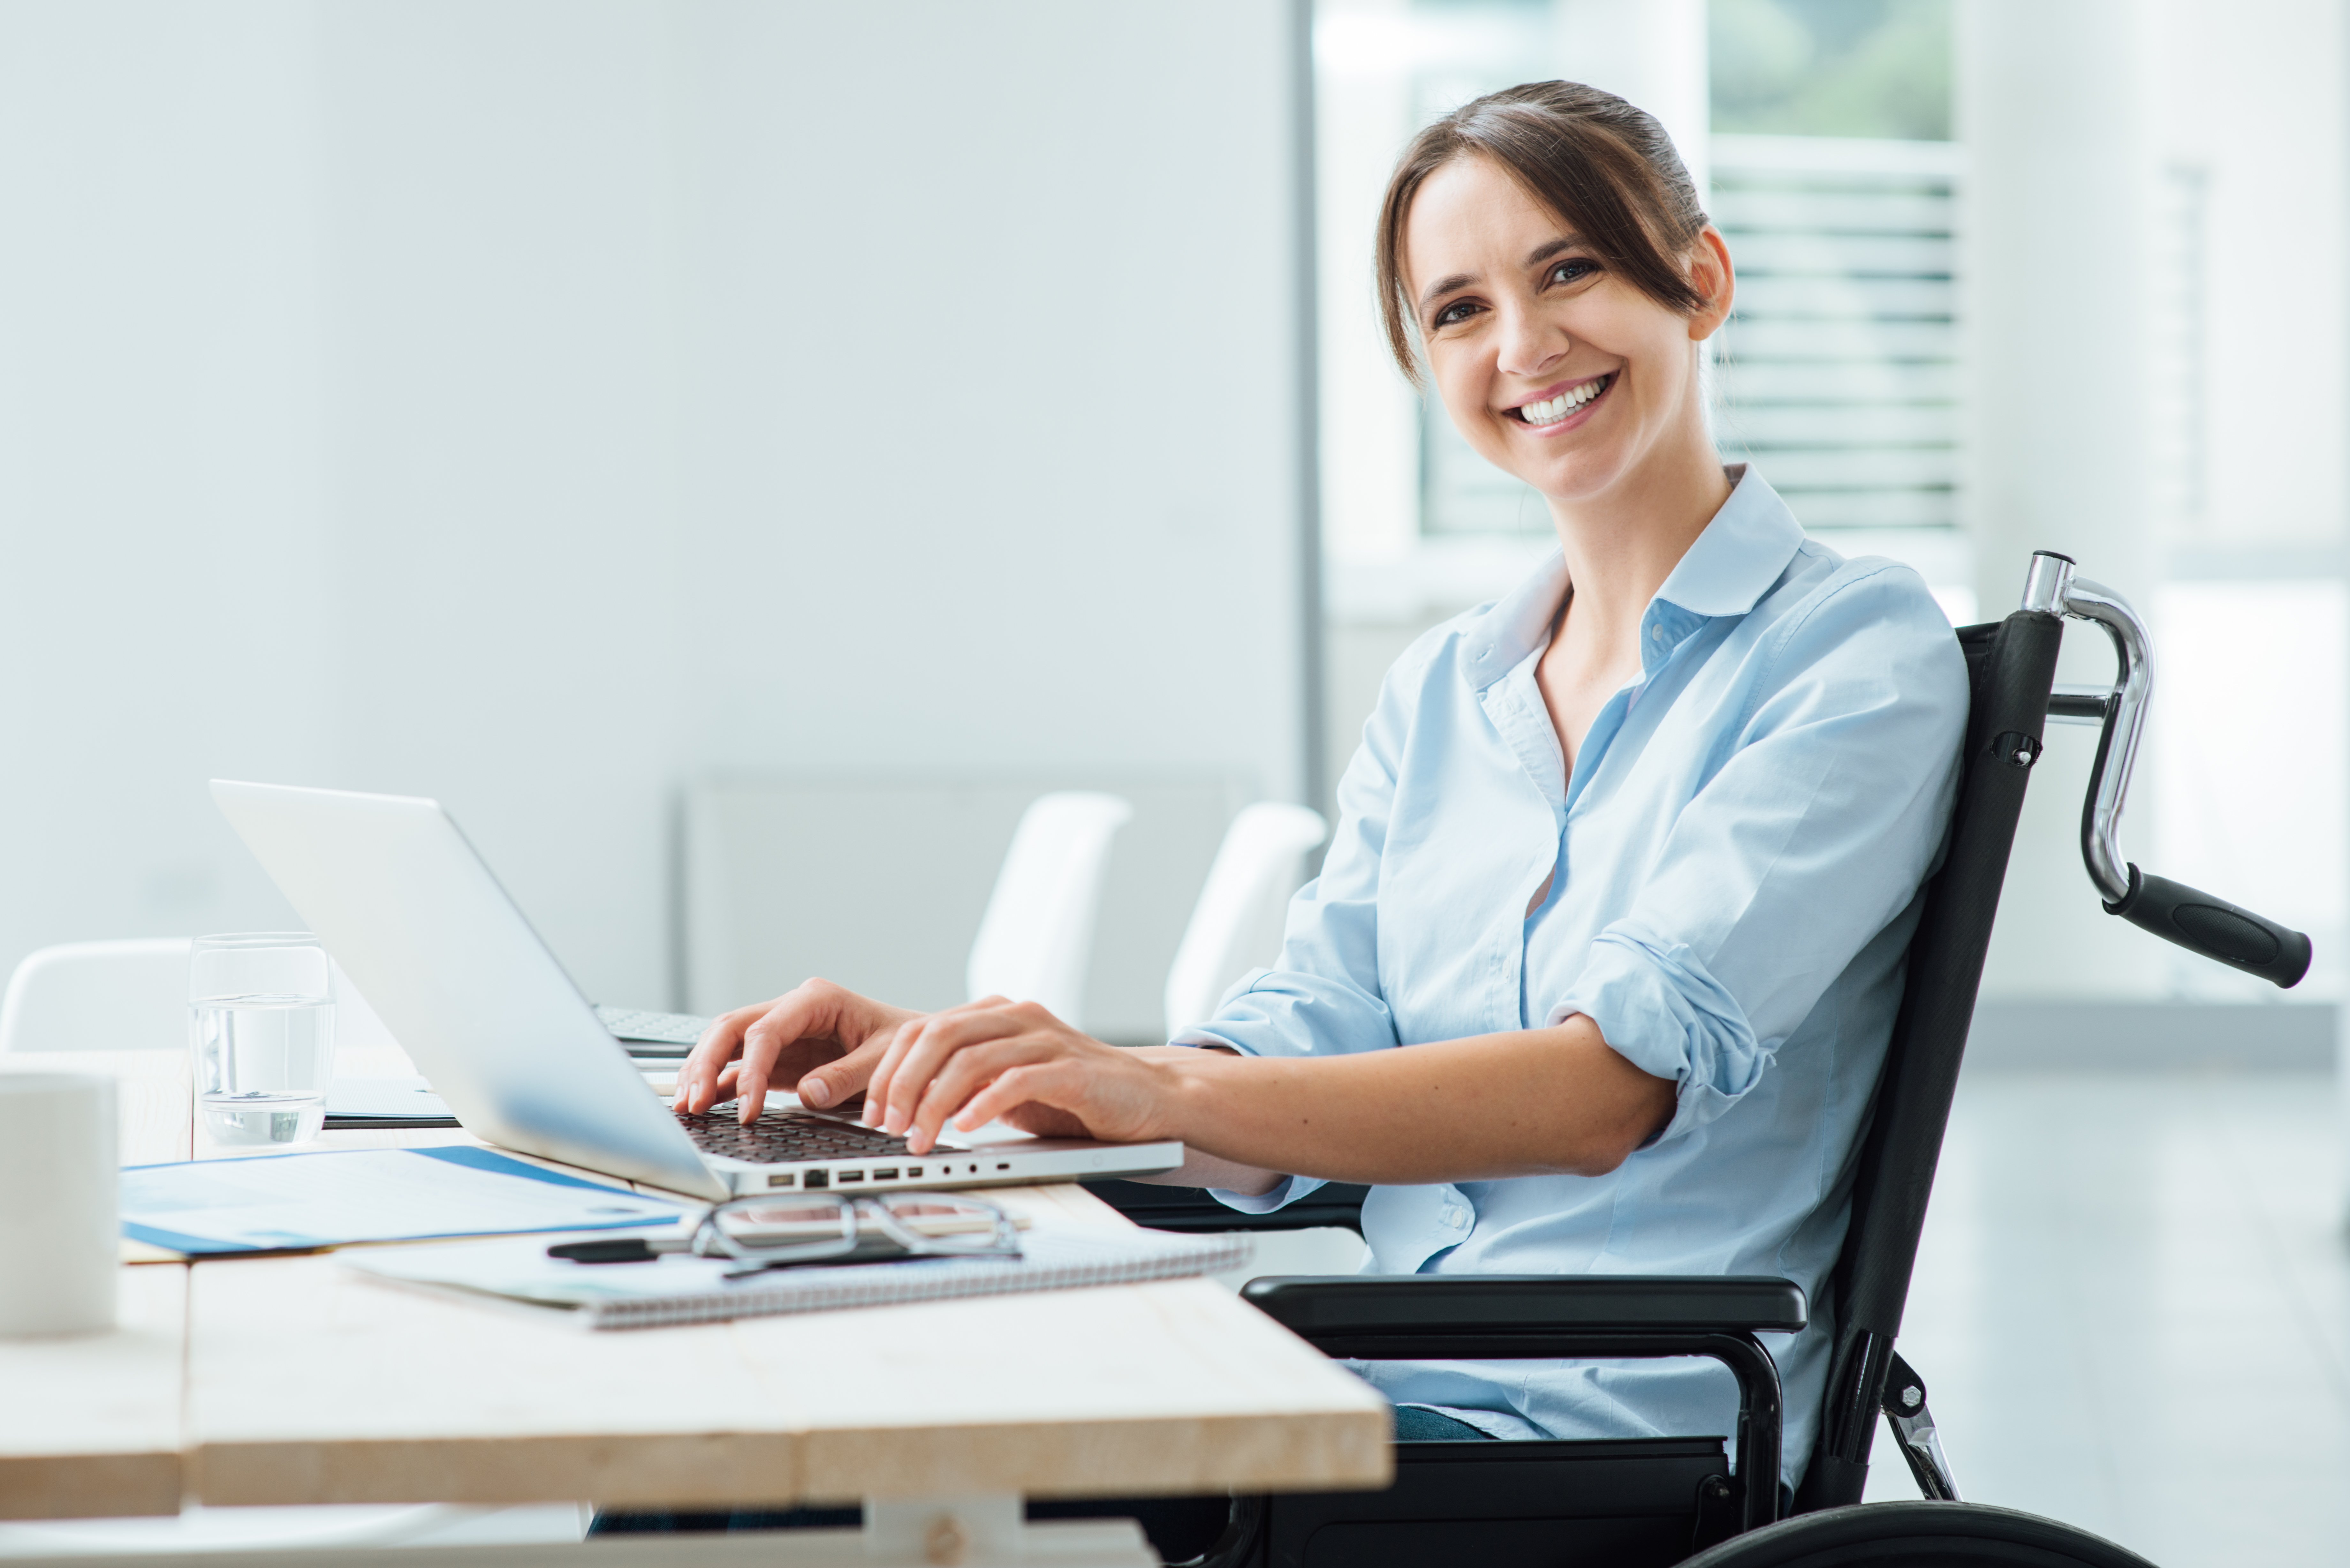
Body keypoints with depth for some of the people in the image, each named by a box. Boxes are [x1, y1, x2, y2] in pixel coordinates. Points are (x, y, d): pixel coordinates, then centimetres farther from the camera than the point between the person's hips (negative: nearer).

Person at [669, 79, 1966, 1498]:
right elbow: (1300, 1059, 6)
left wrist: (1159, 1089, -30)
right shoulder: (1441, 692, 16)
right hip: (1382, 1385, 6)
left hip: (1616, 1431, -6)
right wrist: (943, 1061, -12)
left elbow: (1612, 1086, -19)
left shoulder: (1862, 657, -6)